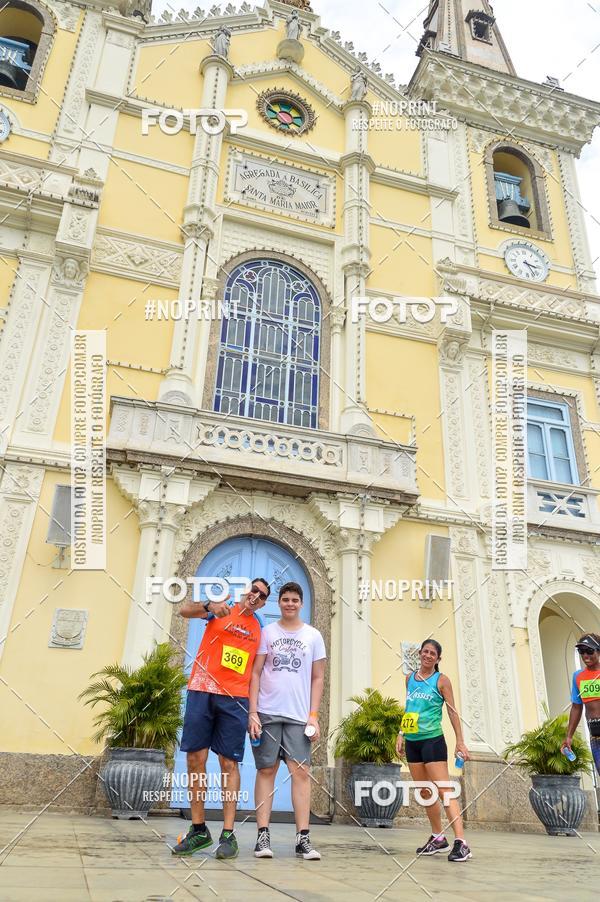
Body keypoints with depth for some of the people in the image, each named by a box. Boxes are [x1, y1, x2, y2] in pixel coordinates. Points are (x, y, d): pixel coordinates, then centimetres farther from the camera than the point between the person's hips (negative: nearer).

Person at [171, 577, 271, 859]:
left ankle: (228, 834, 6)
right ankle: (199, 830, 15)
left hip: (234, 699, 1)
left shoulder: (260, 629, 13)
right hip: (201, 691, -1)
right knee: (195, 760, 2)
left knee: (229, 764, -1)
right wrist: (210, 606, -27)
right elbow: (185, 610, -8)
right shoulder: (221, 610, 6)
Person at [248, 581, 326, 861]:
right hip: (267, 712, 0)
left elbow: (318, 679, 9)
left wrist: (314, 716, 0)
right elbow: (255, 673, 4)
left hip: (299, 715, 1)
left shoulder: (313, 636, 8)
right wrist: (252, 712, -5)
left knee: (301, 771, -4)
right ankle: (263, 835, 10)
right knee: (266, 770, 3)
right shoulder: (267, 632, 5)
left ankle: (303, 838, 1)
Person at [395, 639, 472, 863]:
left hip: (432, 740, -6)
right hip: (412, 742, 6)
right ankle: (438, 838, 26)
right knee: (425, 793, 13)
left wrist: (460, 741, -8)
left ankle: (460, 842, -13)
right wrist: (401, 734, 15)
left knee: (444, 790, -12)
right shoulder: (410, 678, 11)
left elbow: (452, 711, -3)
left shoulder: (441, 680, -3)